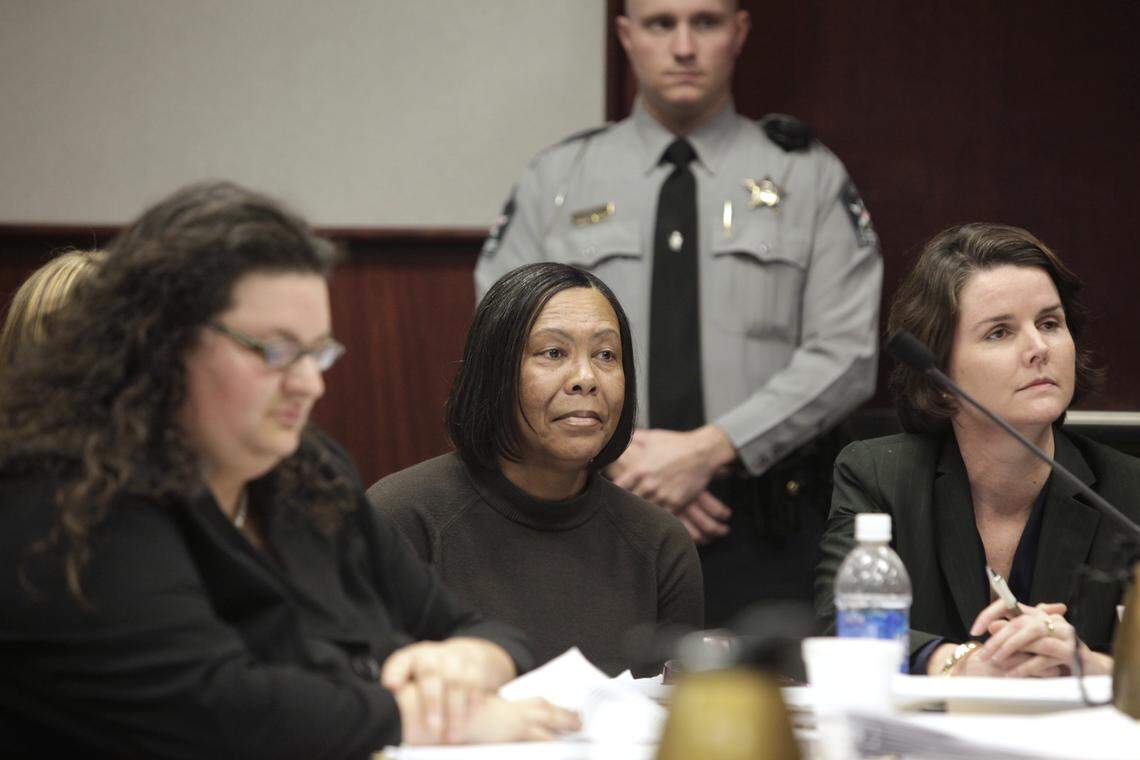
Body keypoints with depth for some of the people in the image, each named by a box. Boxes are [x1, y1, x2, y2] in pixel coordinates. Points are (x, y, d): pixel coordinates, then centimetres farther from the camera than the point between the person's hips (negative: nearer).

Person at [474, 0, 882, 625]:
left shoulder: (810, 178, 7)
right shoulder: (554, 181, 10)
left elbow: (844, 356, -3)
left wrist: (711, 450, -14)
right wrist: (612, 452, -10)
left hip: (764, 534, -1)